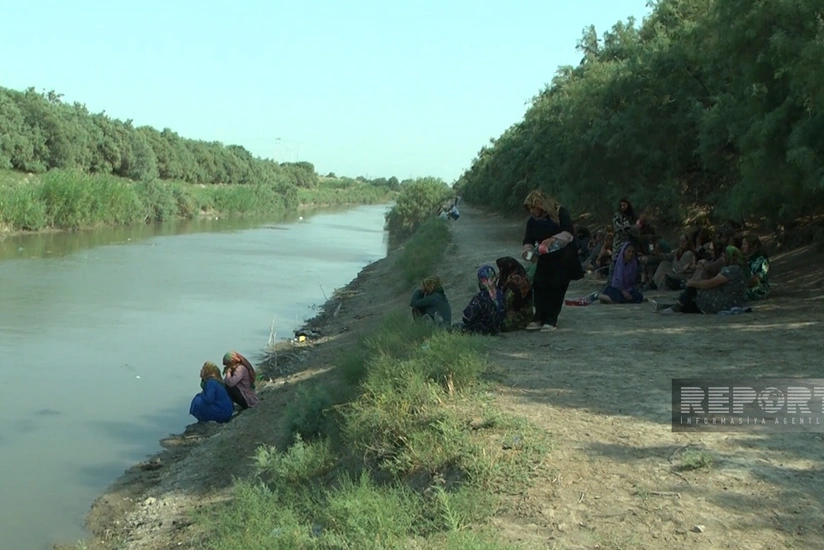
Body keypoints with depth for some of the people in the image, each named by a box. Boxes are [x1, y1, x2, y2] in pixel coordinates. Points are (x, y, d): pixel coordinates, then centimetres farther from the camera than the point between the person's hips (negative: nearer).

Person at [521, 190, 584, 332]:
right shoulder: (532, 220, 4)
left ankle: (551, 320, 0)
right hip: (545, 258, 5)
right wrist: (528, 250, -19)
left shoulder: (560, 213, -13)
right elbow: (528, 240, 3)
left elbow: (569, 232, -21)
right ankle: (539, 318, 2)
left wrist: (555, 239, -36)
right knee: (539, 286, -5)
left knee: (557, 288, -6)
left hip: (563, 257, -5)